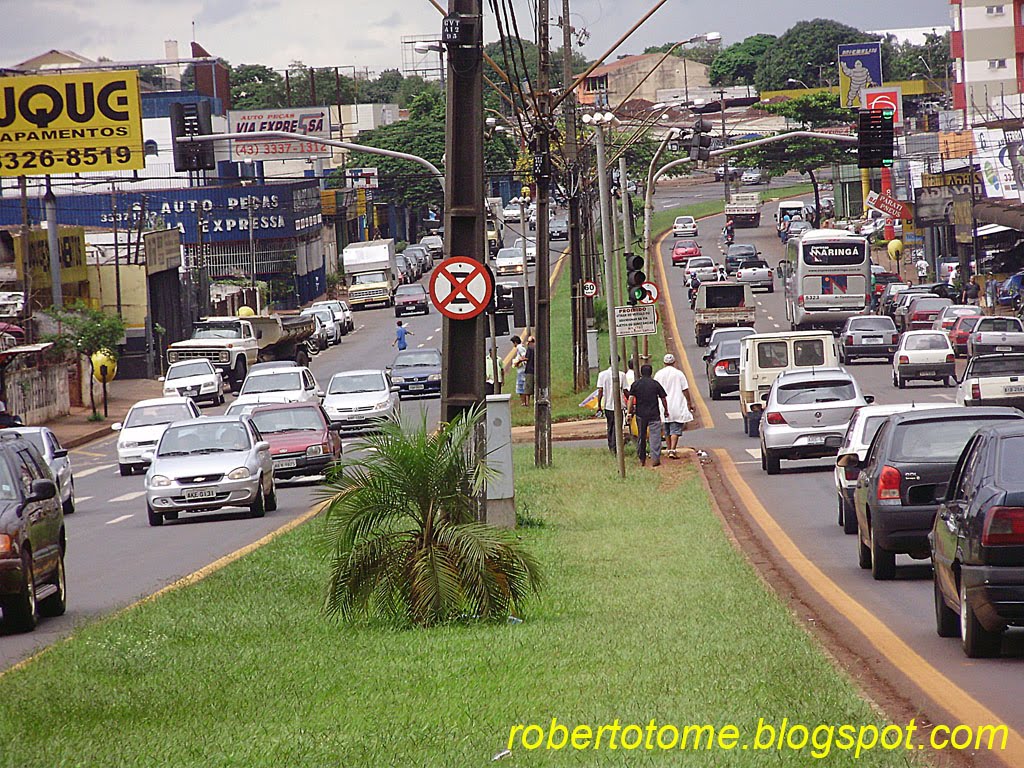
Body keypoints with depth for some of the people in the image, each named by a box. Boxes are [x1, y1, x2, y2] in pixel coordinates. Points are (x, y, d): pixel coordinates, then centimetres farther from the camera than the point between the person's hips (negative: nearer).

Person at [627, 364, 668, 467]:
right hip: (654, 414, -2)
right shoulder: (655, 384, -1)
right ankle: (655, 458, -12)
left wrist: (630, 412, -1)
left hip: (640, 414, 2)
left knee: (641, 436, 13)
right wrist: (666, 410, 14)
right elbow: (663, 398, 1)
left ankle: (642, 459, 18)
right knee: (655, 436, -3)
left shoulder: (636, 384, 2)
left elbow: (631, 398, -4)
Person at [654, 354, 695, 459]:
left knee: (667, 430, 15)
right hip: (677, 406, -3)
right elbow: (685, 390, -3)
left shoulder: (659, 374, 1)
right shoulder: (679, 374, -5)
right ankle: (673, 450, -17)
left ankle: (669, 450, 20)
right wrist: (689, 403, 8)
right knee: (675, 429, -4)